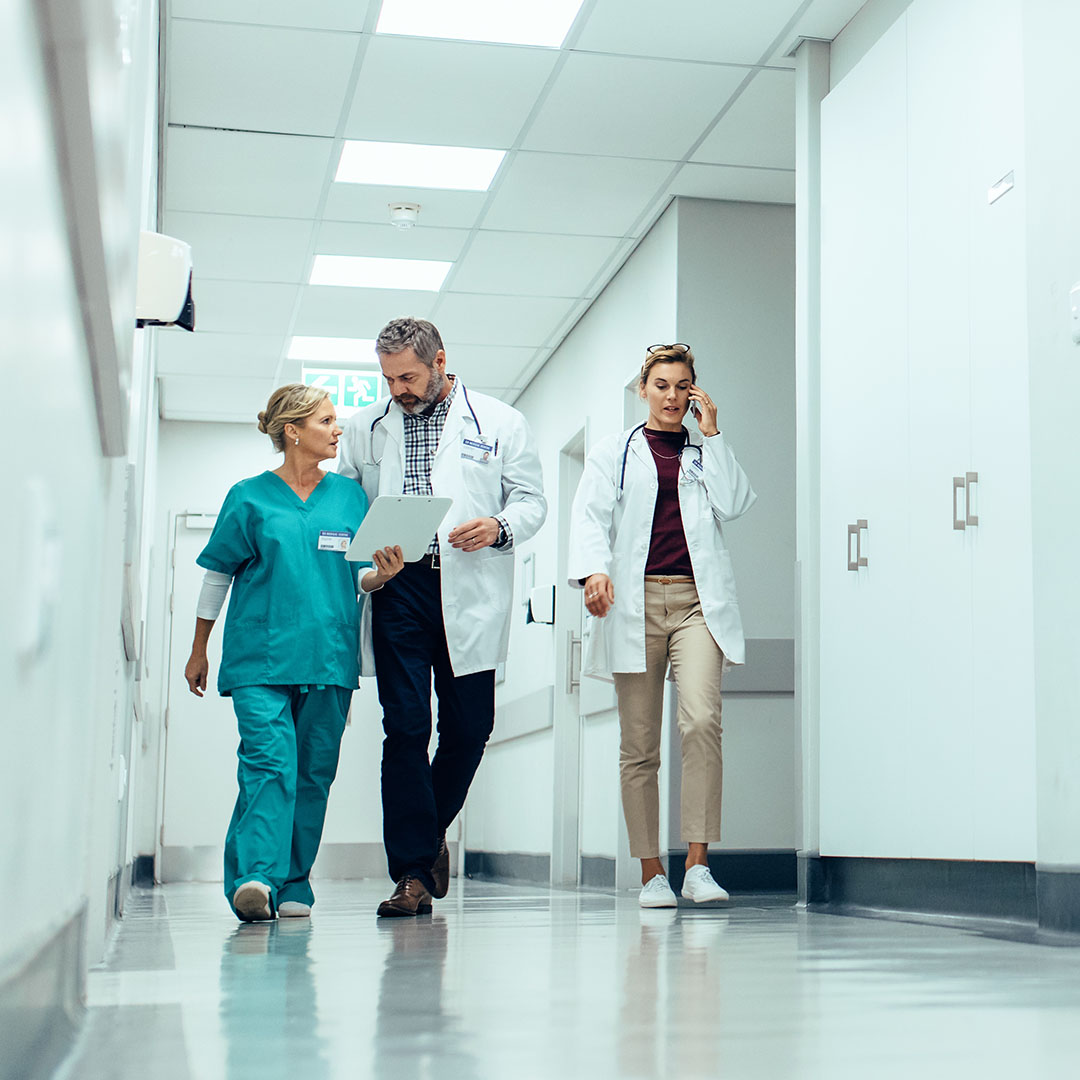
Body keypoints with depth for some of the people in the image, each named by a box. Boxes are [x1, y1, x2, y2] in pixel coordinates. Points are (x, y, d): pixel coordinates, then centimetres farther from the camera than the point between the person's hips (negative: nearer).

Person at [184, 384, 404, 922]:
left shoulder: (350, 497, 12)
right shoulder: (250, 498, 4)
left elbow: (361, 577, 14)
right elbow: (217, 575, 10)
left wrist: (383, 573, -10)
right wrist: (198, 651, 13)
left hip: (329, 657, 3)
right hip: (260, 655, -3)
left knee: (313, 770, 3)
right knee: (268, 761, -17)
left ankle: (293, 885, 11)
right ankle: (255, 878, -23)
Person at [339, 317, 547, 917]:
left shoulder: (500, 423, 8)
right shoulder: (366, 428, 15)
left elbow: (531, 501, 8)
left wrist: (499, 527, -14)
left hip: (469, 594, 0)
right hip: (397, 590, 1)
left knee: (469, 729, 3)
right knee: (406, 728, -5)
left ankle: (429, 831, 28)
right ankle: (414, 870, -1)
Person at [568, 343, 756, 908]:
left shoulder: (708, 452, 18)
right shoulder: (614, 452, 15)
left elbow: (734, 503, 1)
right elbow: (589, 513, 3)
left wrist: (711, 433, 3)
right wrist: (593, 568, -15)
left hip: (697, 599, 0)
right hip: (634, 601, 0)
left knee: (701, 719, -21)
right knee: (639, 744, 0)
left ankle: (698, 862, -17)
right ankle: (651, 872, 8)